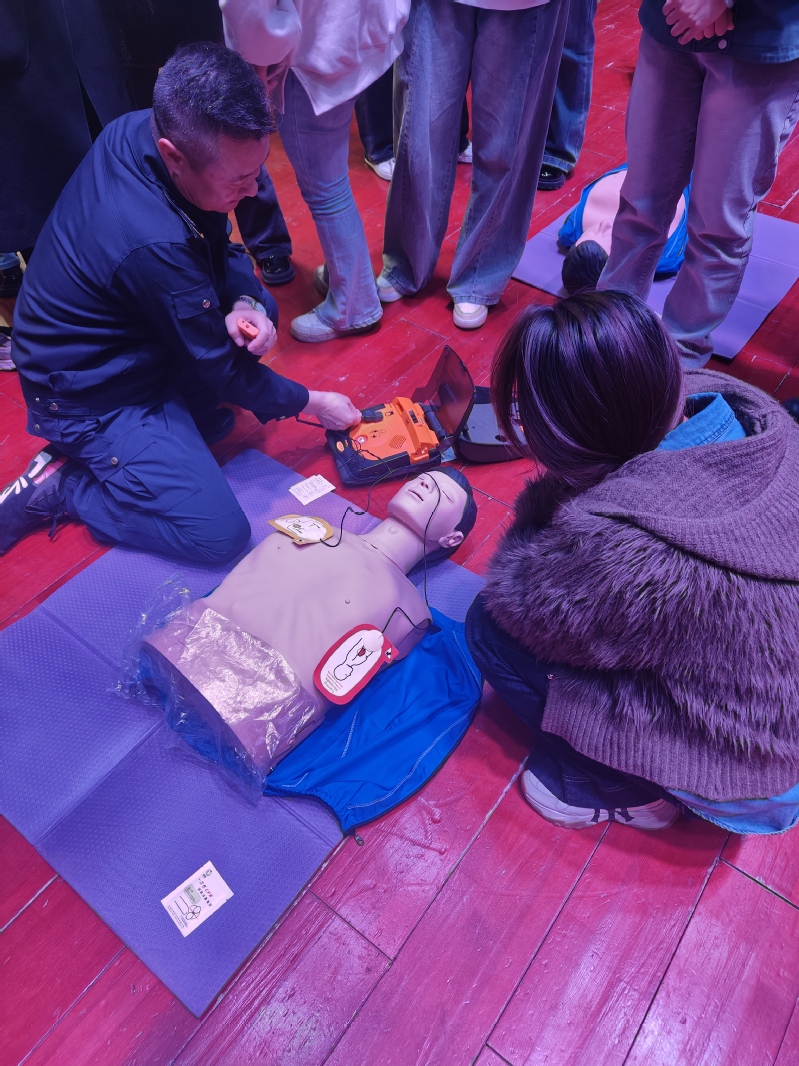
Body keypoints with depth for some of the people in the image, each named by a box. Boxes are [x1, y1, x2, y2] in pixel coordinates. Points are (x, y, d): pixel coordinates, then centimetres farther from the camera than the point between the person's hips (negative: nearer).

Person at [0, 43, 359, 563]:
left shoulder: (135, 130, -12)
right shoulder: (153, 246, -36)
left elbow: (218, 245, 2)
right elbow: (219, 365, -22)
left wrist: (245, 302, -20)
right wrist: (310, 402, -8)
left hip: (129, 345, 8)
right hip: (92, 399, -8)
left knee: (260, 306, 3)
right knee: (220, 534, -13)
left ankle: (184, 419, 9)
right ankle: (59, 486, 2)